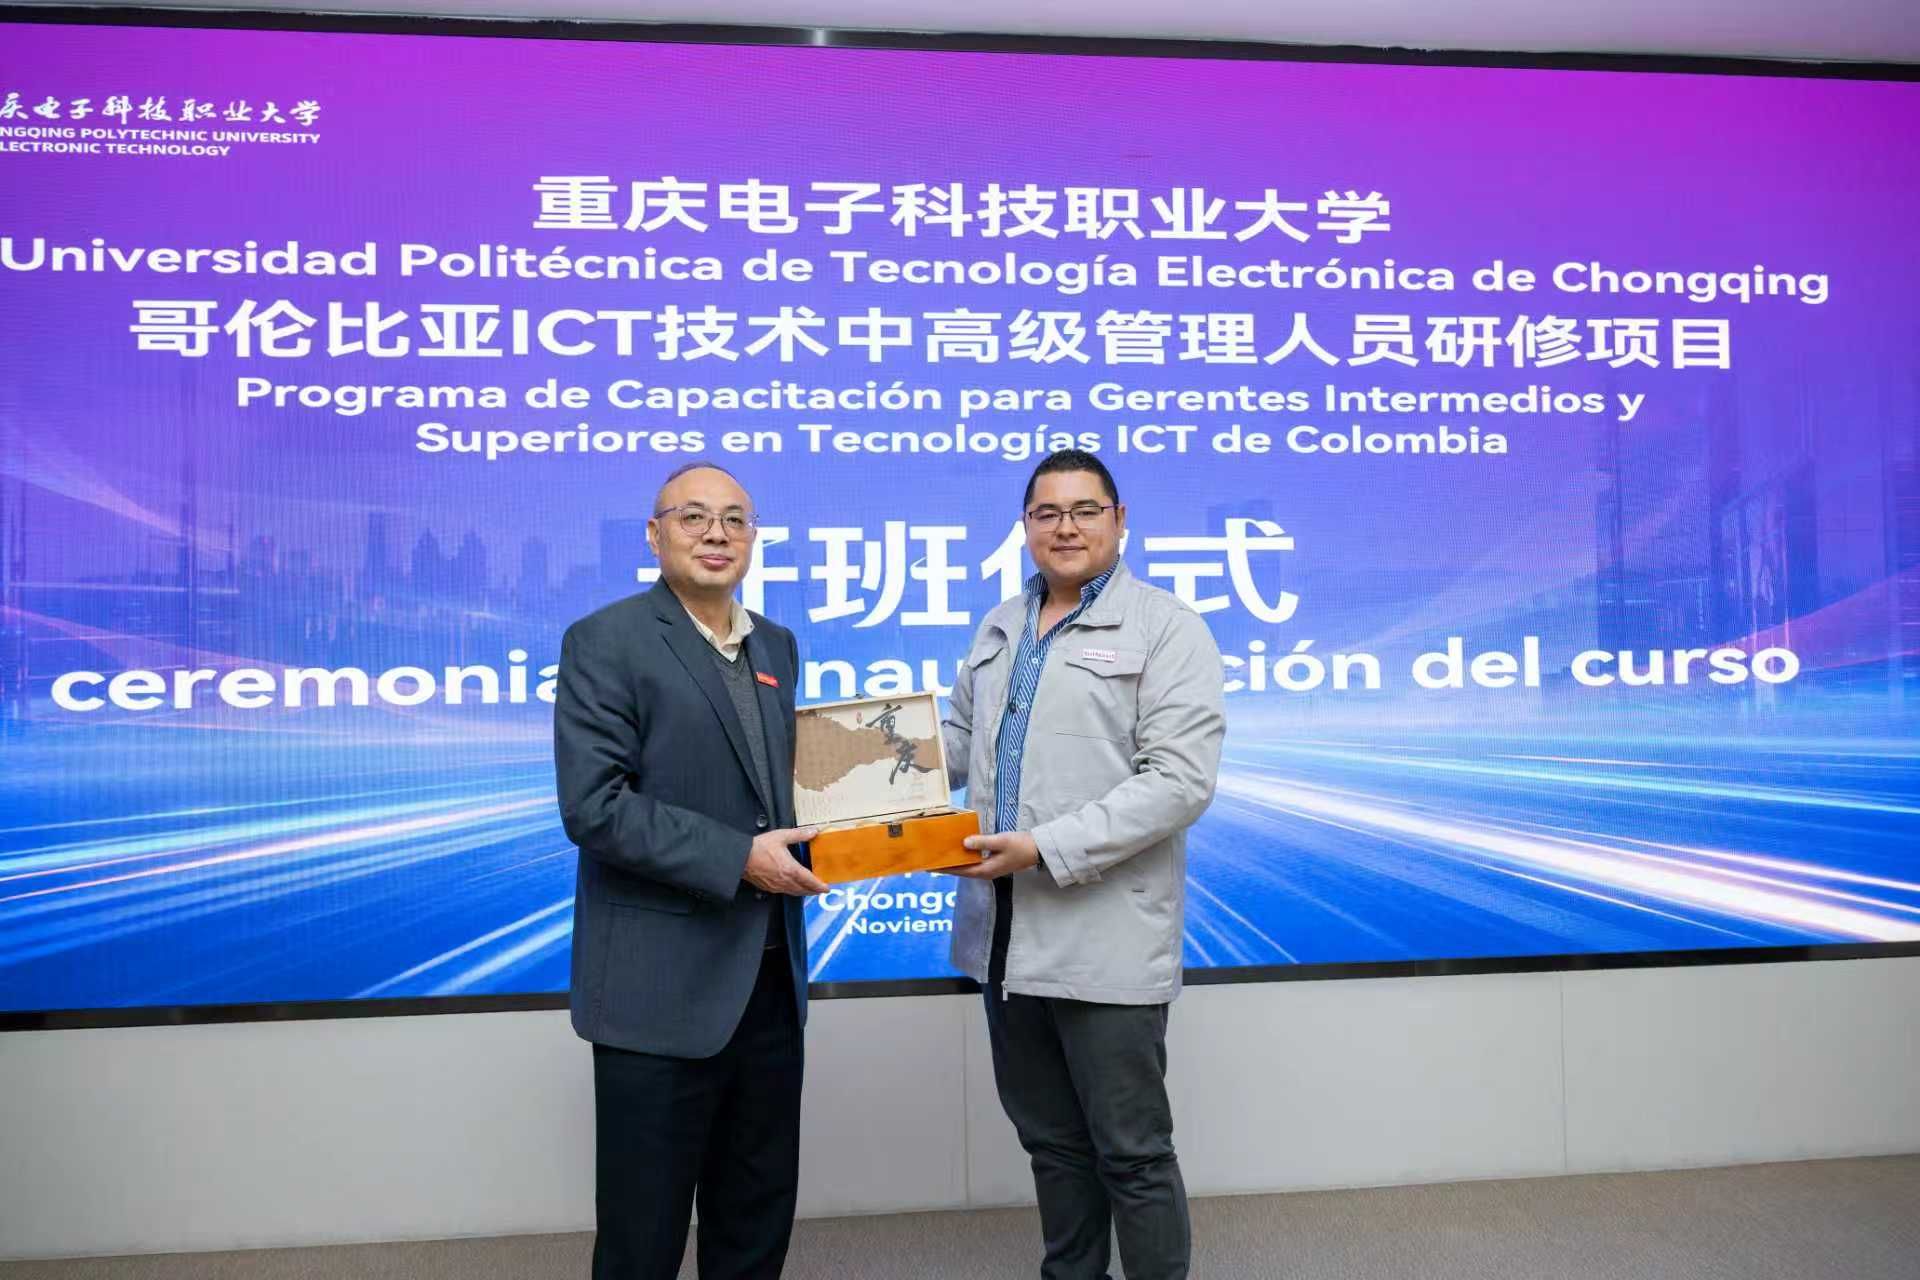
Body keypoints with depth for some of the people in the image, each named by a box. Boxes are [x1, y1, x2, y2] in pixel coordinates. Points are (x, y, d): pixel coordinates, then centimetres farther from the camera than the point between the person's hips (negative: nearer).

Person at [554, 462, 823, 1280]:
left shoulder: (777, 646, 11)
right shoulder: (605, 642, -10)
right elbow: (593, 806, -19)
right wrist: (737, 858, -21)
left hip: (768, 977, 7)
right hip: (661, 984, -6)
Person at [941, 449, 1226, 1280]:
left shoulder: (1166, 629, -7)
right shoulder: (998, 628, 13)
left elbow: (1181, 781, -16)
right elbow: (958, 741, 19)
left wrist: (1047, 848, -21)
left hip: (1106, 940, -6)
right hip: (1006, 934, 6)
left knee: (1131, 1151, 7)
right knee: (1048, 1139, 20)